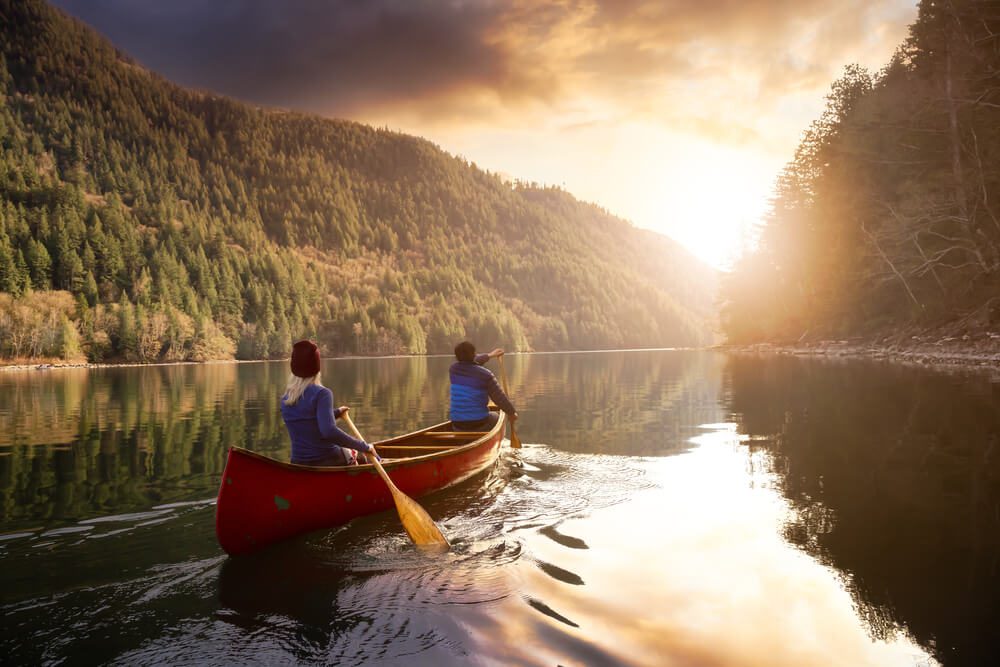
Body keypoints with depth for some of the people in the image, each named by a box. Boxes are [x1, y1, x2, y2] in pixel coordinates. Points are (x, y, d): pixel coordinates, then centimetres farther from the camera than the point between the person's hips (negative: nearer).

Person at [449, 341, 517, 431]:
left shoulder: (453, 369, -2)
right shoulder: (485, 375, -14)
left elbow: (467, 363, 22)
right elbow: (500, 399, -6)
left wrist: (489, 355, 34)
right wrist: (512, 412, 13)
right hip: (480, 424, -3)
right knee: (496, 417, 30)